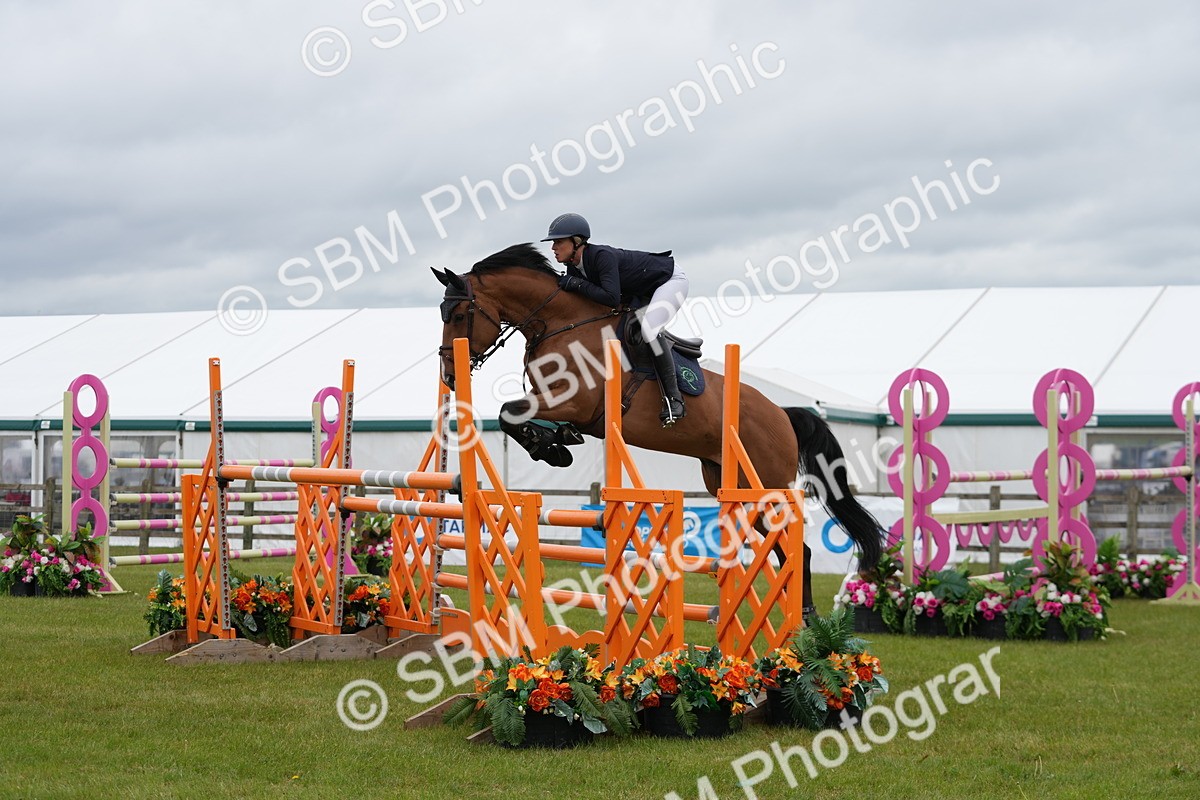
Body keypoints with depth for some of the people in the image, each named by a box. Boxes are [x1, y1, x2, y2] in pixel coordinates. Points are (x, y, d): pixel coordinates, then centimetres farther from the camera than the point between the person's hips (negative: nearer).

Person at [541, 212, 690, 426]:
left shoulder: (602, 256, -33)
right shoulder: (573, 268, -6)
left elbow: (611, 298, -43)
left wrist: (577, 284, -35)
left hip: (670, 280, -10)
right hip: (641, 294, 10)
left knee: (649, 328, -31)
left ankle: (673, 398, -26)